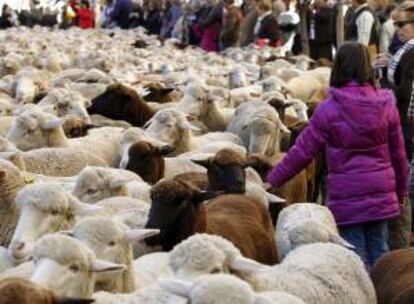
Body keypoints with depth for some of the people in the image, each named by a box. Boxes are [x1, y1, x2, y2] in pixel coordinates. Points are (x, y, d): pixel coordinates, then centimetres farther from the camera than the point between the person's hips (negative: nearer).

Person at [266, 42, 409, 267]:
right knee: (379, 254, 12)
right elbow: (398, 153, 7)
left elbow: (302, 151, -8)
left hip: (346, 197, -3)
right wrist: (402, 190, 20)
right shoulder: (386, 105, -1)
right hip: (382, 195, 3)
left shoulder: (329, 109, -11)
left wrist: (273, 180, 2)